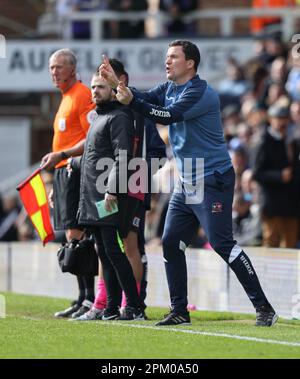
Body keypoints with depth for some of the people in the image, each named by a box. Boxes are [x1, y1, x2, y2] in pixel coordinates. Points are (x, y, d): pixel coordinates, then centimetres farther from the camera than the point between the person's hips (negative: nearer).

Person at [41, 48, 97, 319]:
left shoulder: (83, 96, -9)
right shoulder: (66, 99, 21)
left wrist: (61, 155, -23)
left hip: (76, 173, -10)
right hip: (63, 173, 10)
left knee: (76, 235, -14)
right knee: (73, 239, 8)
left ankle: (90, 299, -15)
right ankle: (83, 301, 11)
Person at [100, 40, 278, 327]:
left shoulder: (200, 92, -16)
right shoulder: (169, 89, 13)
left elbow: (168, 116, -25)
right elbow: (145, 99, 2)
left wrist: (131, 101, -33)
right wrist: (116, 83, -12)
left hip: (212, 181, -9)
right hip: (186, 183, 9)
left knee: (222, 243, -14)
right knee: (171, 243, 6)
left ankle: (263, 307, -12)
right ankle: (179, 311, 13)